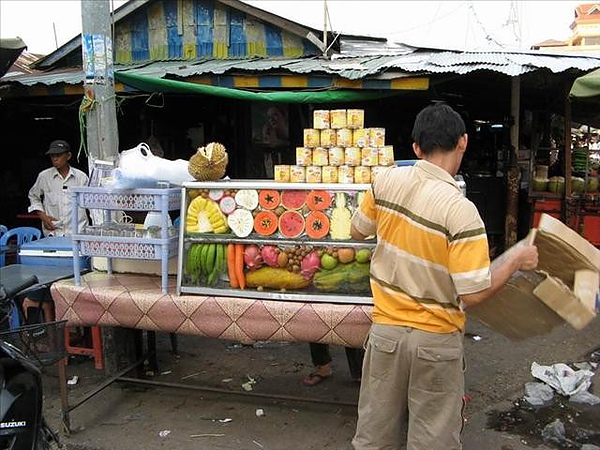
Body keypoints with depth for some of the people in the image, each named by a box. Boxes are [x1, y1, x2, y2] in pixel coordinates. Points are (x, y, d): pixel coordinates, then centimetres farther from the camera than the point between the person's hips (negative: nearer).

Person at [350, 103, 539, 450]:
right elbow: (473, 294, -21)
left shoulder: (387, 180, -9)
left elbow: (358, 231, 8)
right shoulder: (460, 210, -23)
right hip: (436, 340, -4)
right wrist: (516, 260, -7)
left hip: (385, 328, 4)